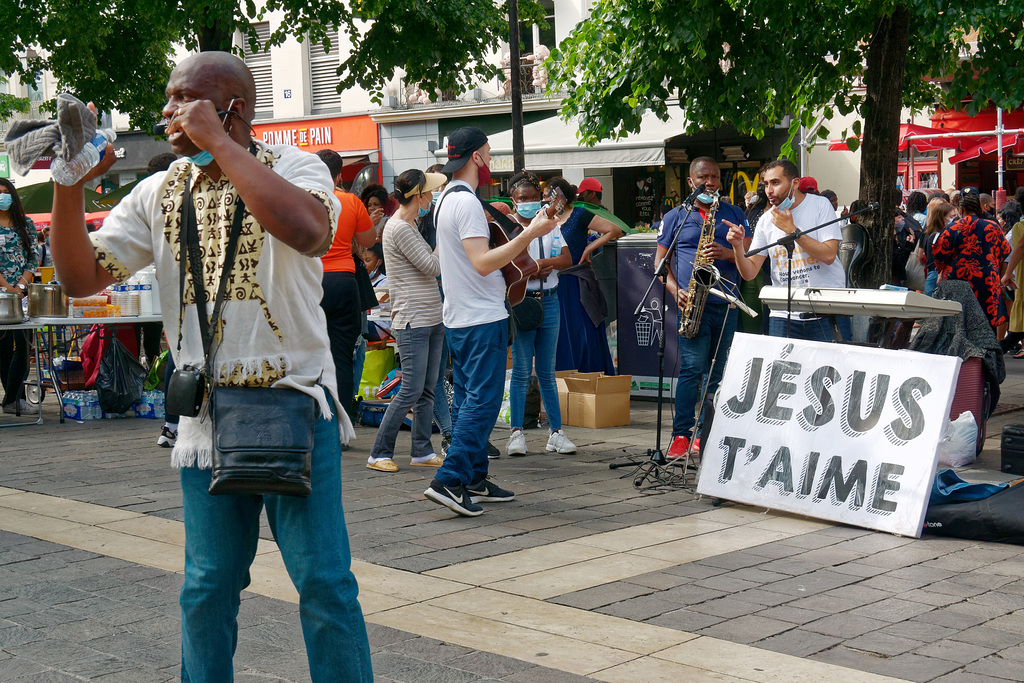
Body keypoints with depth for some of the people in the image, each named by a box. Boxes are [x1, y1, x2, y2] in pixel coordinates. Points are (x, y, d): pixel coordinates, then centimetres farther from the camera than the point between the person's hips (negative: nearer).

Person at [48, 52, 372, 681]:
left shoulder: (291, 167, -5)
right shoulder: (157, 194, 8)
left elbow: (307, 230, -30)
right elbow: (82, 277, 4)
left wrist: (218, 143, -24)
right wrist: (69, 187, -11)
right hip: (206, 417, 4)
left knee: (325, 582, -2)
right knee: (208, 587, 12)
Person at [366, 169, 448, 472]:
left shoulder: (409, 225, 16)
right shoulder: (399, 228, -15)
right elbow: (432, 268, -14)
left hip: (431, 318, 10)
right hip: (412, 321, -10)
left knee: (428, 389, 9)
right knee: (412, 390, -8)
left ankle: (422, 451, 15)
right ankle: (379, 453, 0)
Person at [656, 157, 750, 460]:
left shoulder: (734, 214, 15)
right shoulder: (675, 217, 10)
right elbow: (660, 260, 8)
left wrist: (727, 254, -13)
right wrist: (675, 290, -8)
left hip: (726, 304, 3)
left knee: (718, 371, 5)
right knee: (692, 368, -11)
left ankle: (705, 432, 12)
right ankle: (681, 434, -7)